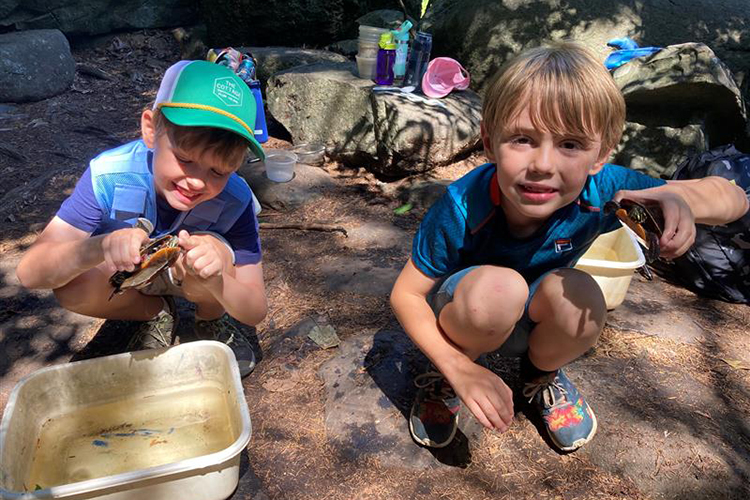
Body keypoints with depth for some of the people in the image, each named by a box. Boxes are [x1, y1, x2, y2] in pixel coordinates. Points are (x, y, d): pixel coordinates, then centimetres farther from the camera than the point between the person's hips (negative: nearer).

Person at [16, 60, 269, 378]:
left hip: (186, 277, 0)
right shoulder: (109, 175, -32)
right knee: (73, 287, -30)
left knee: (214, 249, -33)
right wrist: (100, 248, -56)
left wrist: (216, 280, -51)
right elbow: (29, 273, -34)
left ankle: (212, 321, 1)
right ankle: (155, 315, 2)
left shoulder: (235, 200, -31)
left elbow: (255, 312, -27)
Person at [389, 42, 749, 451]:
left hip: (531, 323, 3)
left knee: (576, 294, -31)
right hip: (459, 317, -3)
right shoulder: (463, 207, -33)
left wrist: (677, 199, -40)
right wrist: (461, 370, -34)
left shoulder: (600, 190, -26)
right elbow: (406, 294, -23)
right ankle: (443, 378, -3)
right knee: (497, 287, -37)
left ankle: (541, 376, 5)